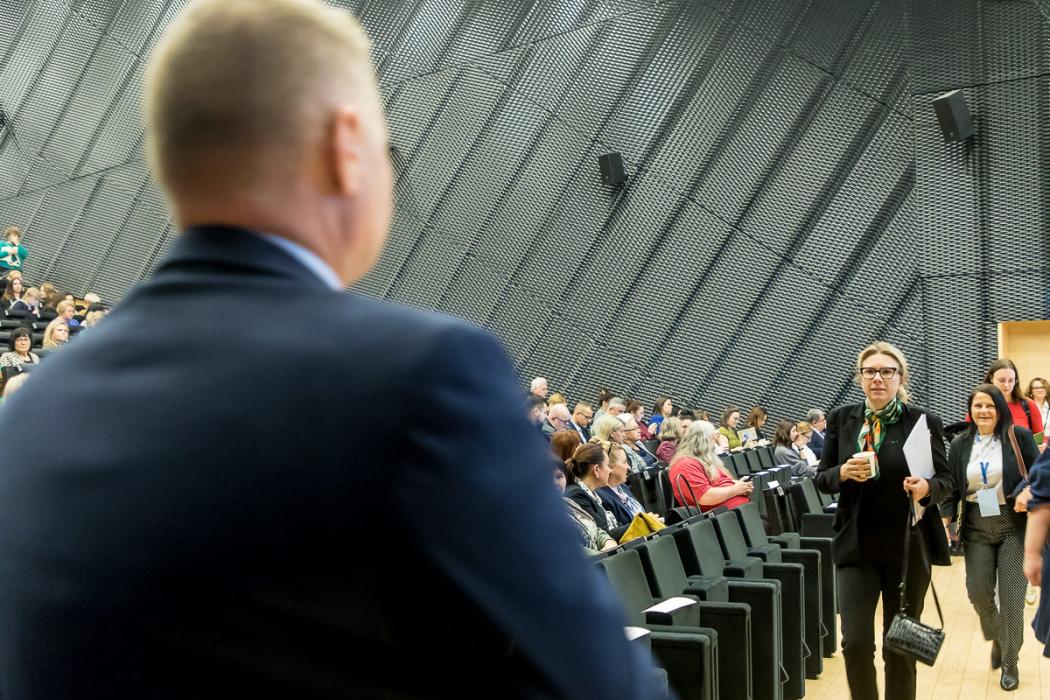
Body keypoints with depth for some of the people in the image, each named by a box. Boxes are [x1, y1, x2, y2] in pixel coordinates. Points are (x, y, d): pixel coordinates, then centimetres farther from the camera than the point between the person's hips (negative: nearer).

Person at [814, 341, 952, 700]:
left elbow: (946, 481, 0)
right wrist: (843, 472, -16)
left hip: (908, 547, -1)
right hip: (856, 546, 1)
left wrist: (927, 488, -22)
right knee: (855, 642, -6)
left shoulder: (924, 422, -3)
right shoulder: (841, 419, 2)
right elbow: (821, 478, 6)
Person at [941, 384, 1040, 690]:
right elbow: (952, 488, 4)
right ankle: (997, 638, 35)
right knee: (978, 591, 3)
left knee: (1011, 595, -3)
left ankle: (1010, 661, 16)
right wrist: (945, 520, -9)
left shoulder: (1018, 436, -5)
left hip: (1013, 524, -2)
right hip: (976, 527, 3)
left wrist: (1027, 490, -20)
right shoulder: (959, 444, 3)